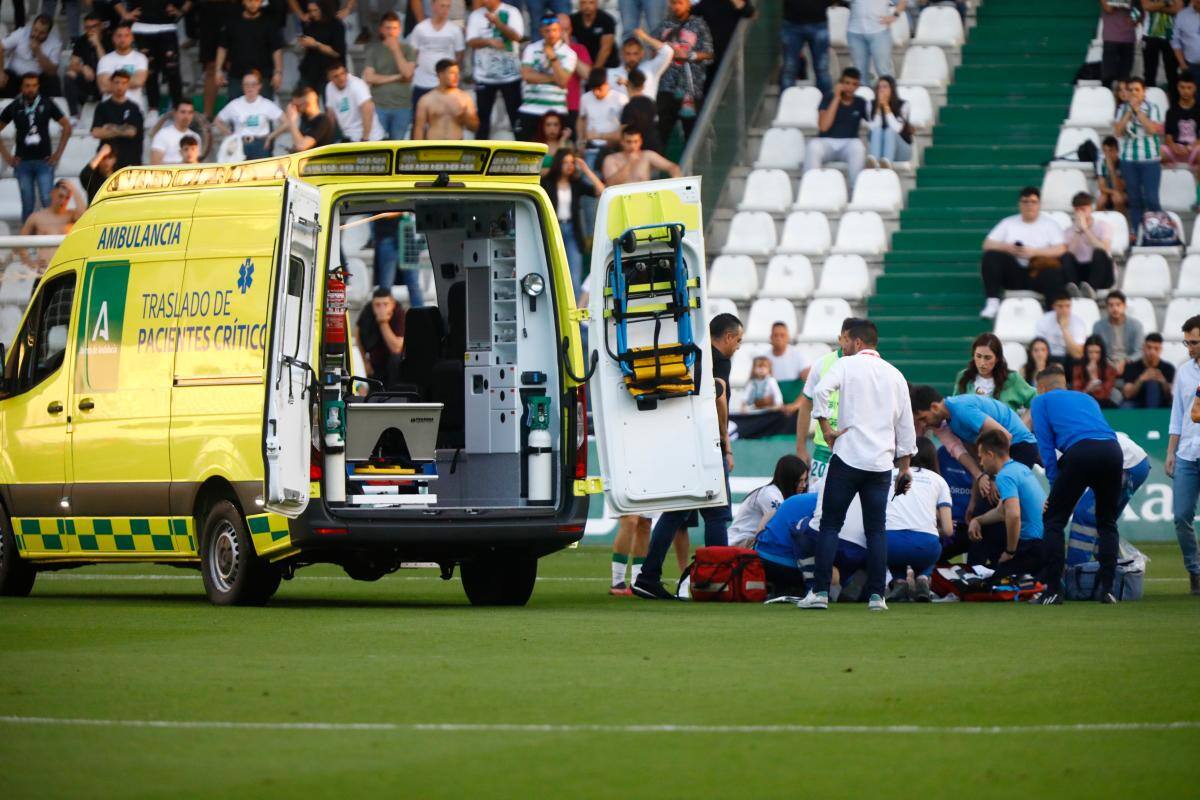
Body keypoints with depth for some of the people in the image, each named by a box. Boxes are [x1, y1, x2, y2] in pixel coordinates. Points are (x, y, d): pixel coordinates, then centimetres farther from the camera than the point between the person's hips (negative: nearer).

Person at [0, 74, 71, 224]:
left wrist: (58, 153, 3)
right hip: (23, 162, 1)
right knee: (27, 205, 3)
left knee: (47, 200, -10)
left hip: (44, 161, -1)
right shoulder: (14, 107, 3)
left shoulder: (47, 105, 2)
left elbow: (67, 126, 8)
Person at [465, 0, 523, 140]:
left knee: (515, 114, 2)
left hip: (510, 74, -2)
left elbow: (517, 36, -17)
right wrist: (489, 41, -24)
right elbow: (471, 42, -6)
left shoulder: (511, 12, -4)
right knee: (482, 115, 5)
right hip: (484, 75, 2)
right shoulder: (476, 15, 2)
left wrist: (497, 22, -28)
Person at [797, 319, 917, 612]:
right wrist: (905, 467, 20)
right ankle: (876, 595, 0)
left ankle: (820, 591, -5)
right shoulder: (895, 375, 13)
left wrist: (826, 428, -9)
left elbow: (820, 391, -18)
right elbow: (905, 425, 15)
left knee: (830, 524, 1)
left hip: (847, 457, -3)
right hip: (882, 463, 3)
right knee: (877, 529, 6)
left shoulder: (847, 365, 1)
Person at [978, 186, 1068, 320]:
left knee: (1055, 276, -36)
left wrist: (1034, 252, -15)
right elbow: (987, 245, 9)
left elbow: (1061, 249, -3)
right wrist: (1007, 248, -11)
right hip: (1012, 273, 2)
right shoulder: (1008, 223, 18)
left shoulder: (1049, 224, 12)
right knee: (991, 257, -24)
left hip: (1038, 273, -2)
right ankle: (992, 303, -27)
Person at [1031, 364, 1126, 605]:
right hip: (1113, 449, 4)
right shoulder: (1086, 398, 35)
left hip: (1079, 451, -4)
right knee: (1107, 523, 18)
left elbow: (1046, 445, 12)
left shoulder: (1041, 401, 22)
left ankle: (1053, 590, 1)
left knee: (1054, 521, 8)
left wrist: (1054, 483, 12)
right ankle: (1107, 588, 10)